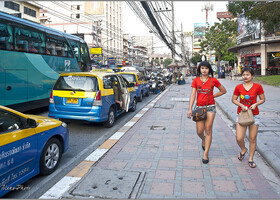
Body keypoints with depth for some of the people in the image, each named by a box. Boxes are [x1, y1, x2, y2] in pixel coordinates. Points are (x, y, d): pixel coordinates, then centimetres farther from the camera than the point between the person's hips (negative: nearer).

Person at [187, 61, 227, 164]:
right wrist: (190, 109, -9)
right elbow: (193, 95, -2)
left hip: (210, 107, -1)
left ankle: (205, 154, 8)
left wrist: (212, 96, 2)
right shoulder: (196, 80, 3)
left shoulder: (213, 80, 1)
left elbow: (224, 91, 12)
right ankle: (203, 140, 39)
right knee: (199, 131, 1)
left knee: (208, 130, -1)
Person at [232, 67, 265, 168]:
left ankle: (251, 159, 23)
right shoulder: (238, 87, -1)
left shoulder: (257, 86, -3)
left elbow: (262, 99, 5)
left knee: (252, 139, 6)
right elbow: (234, 99, 6)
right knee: (239, 138, -5)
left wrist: (255, 104, -14)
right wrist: (241, 105, -11)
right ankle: (243, 150, 30)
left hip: (254, 115, 0)